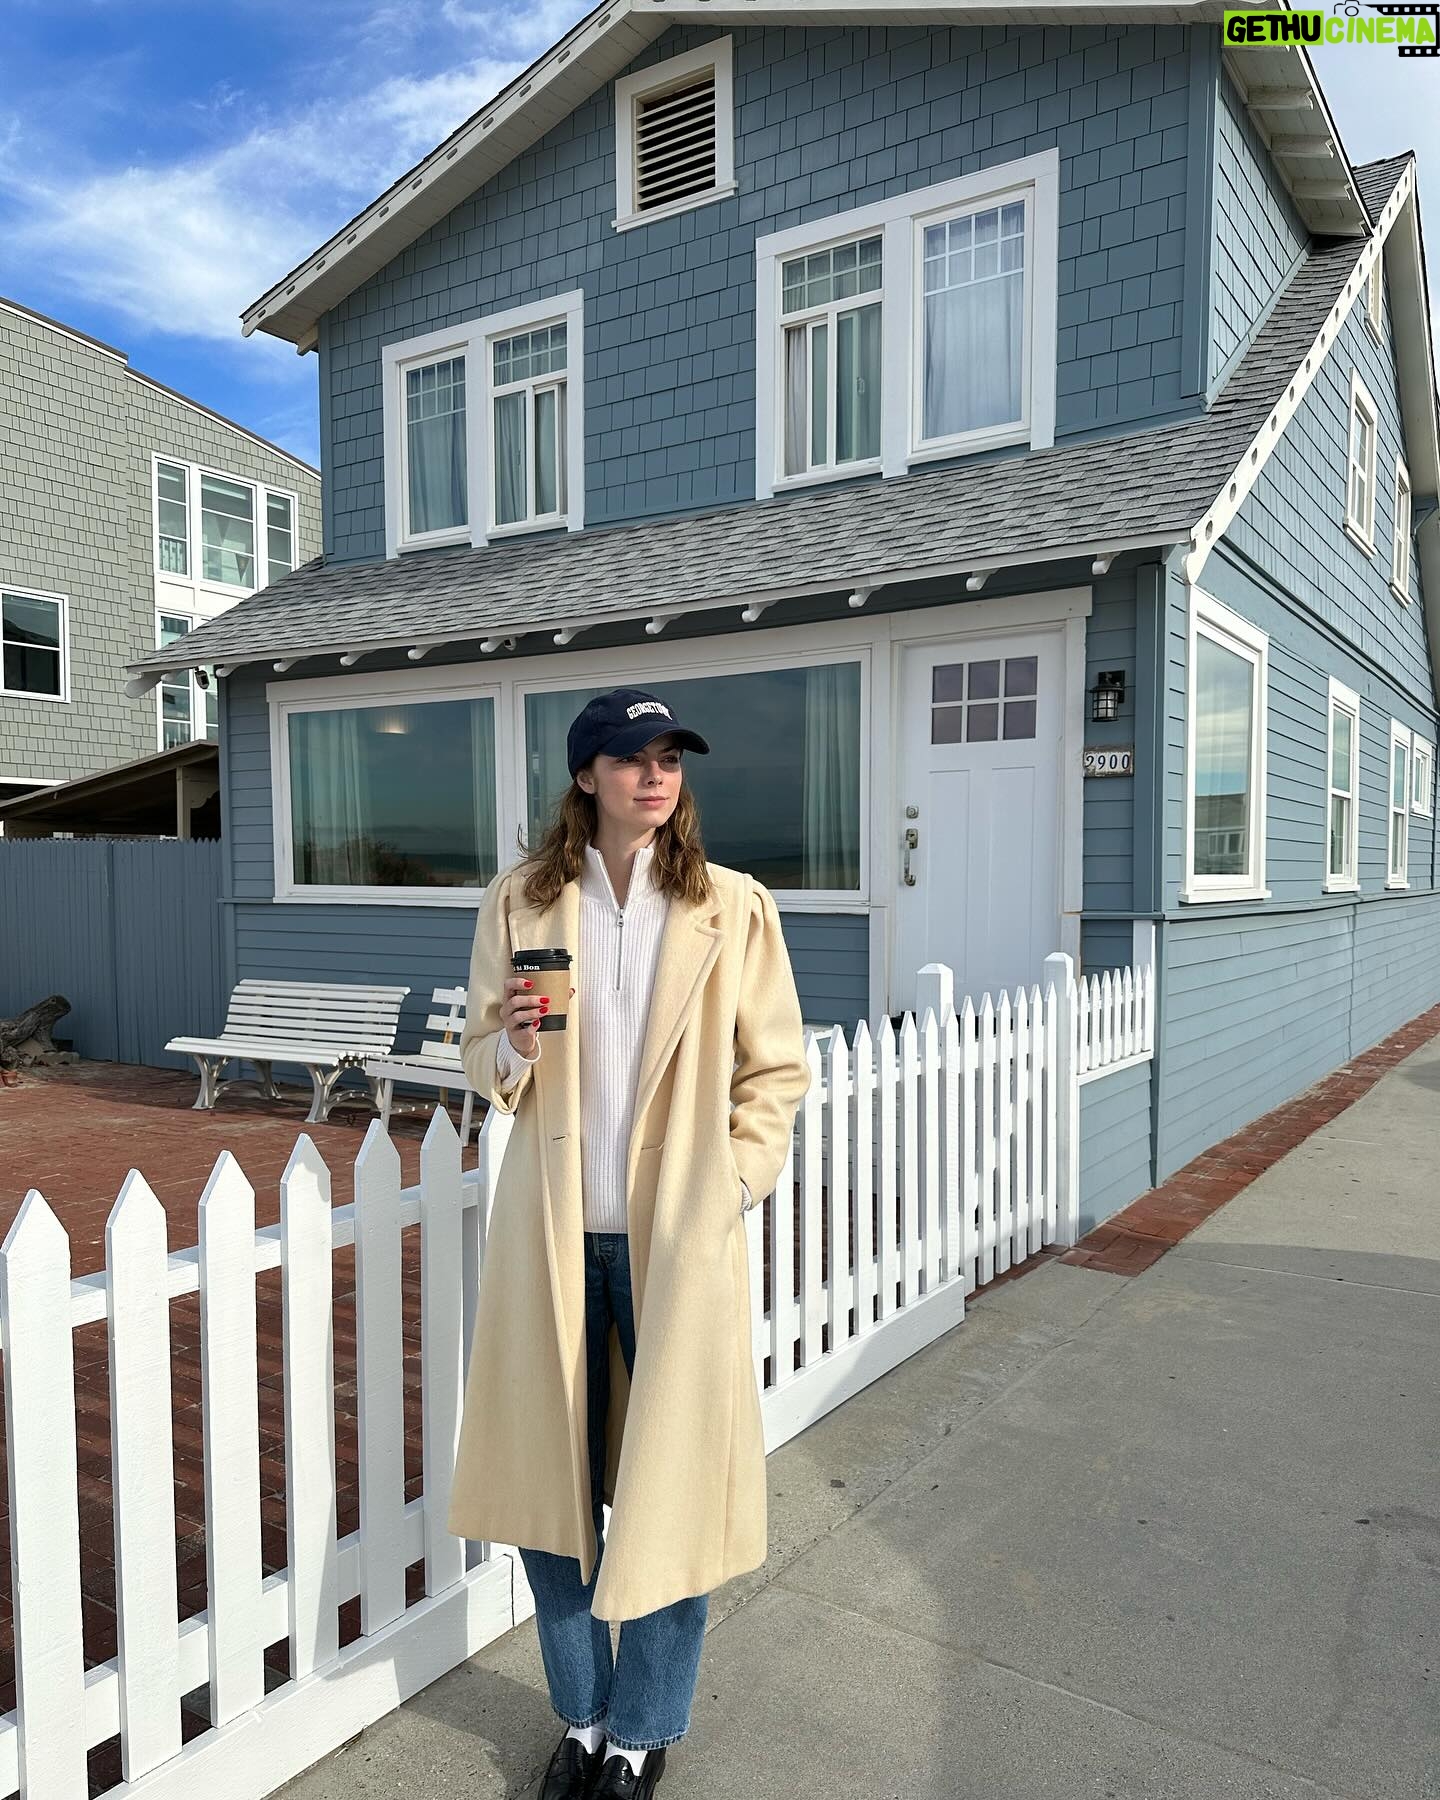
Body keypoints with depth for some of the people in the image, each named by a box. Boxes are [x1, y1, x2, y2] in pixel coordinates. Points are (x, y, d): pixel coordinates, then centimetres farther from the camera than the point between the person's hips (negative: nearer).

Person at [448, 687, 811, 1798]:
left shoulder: (735, 907, -2)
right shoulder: (520, 902, 2)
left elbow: (777, 1070, 3)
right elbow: (484, 1061, 8)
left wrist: (732, 1184, -6)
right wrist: (515, 1043, -13)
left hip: (678, 1236, -1)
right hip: (552, 1232, 2)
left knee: (671, 1488, 7)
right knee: (553, 1479, 13)